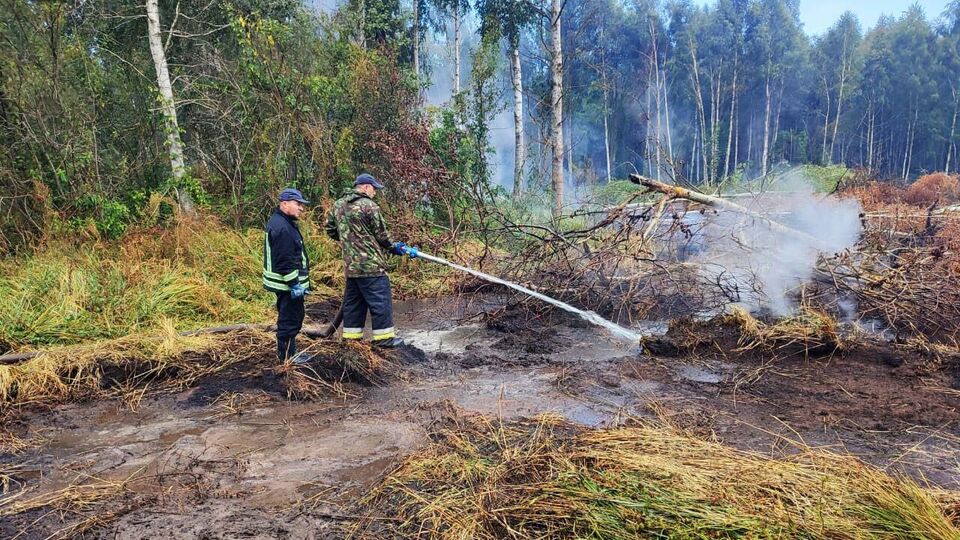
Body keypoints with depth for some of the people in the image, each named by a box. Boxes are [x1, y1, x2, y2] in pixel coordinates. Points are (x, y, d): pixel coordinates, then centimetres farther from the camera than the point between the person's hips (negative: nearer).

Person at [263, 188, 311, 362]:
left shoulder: (279, 222, 14)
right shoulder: (282, 227, -21)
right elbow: (285, 261, -25)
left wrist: (300, 282, 23)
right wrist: (295, 284, -21)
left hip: (286, 284, 11)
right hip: (288, 284, -11)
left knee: (288, 318, 20)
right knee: (291, 319, -2)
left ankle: (285, 352, 31)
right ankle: (288, 356, 7)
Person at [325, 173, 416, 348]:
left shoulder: (338, 205, 9)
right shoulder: (369, 206, -12)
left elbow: (330, 229, 17)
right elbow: (381, 235, -7)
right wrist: (394, 248, 9)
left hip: (351, 264, 8)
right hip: (371, 264, -8)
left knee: (353, 299, 16)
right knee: (380, 300, 0)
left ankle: (351, 333, 21)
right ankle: (383, 336, 3)